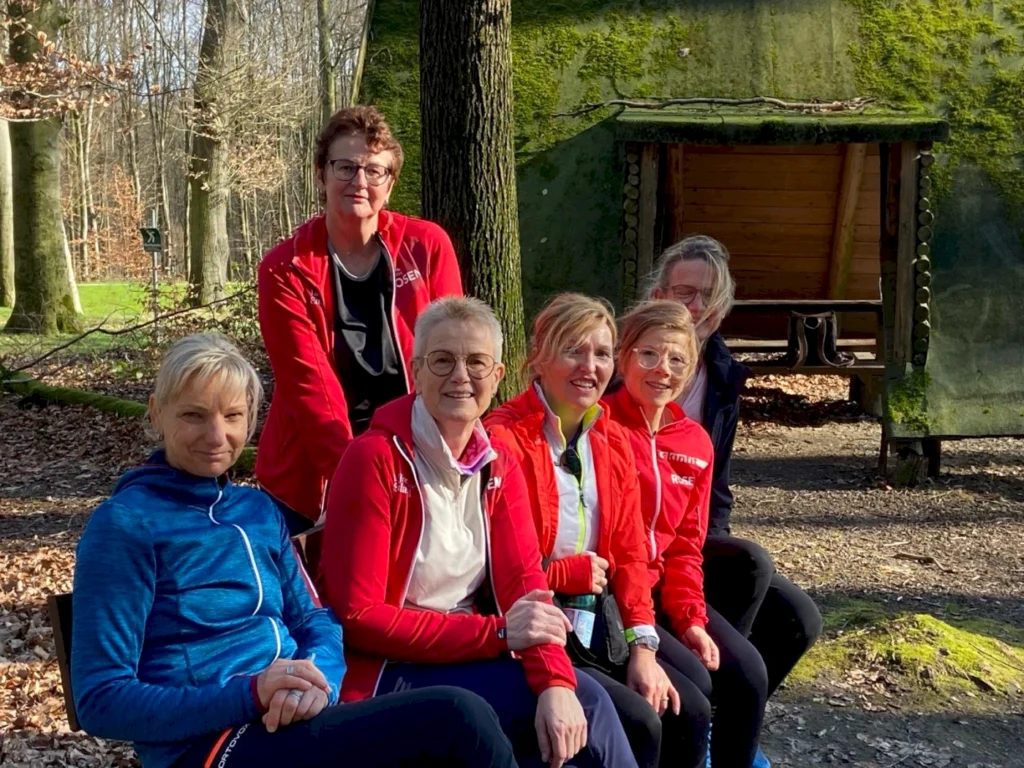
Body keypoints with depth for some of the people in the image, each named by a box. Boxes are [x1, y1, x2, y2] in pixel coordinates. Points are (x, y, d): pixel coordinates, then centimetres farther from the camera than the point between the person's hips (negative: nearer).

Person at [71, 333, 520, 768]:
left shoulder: (259, 509, 14)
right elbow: (101, 701, -10)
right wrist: (250, 694, -22)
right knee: (456, 720, -22)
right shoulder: (125, 524, -6)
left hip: (292, 723, 6)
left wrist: (317, 679, -11)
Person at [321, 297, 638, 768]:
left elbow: (524, 581, -4)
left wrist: (555, 680, -24)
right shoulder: (375, 458, -14)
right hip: (388, 670, -6)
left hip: (470, 656, 6)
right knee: (587, 705, -18)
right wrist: (498, 632, -20)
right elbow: (358, 617, -16)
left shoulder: (498, 467, 6)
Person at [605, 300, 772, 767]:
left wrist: (690, 619, -4)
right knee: (692, 682, -20)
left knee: (748, 674, -4)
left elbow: (686, 545, 10)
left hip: (660, 589, 7)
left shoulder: (695, 443, 7)